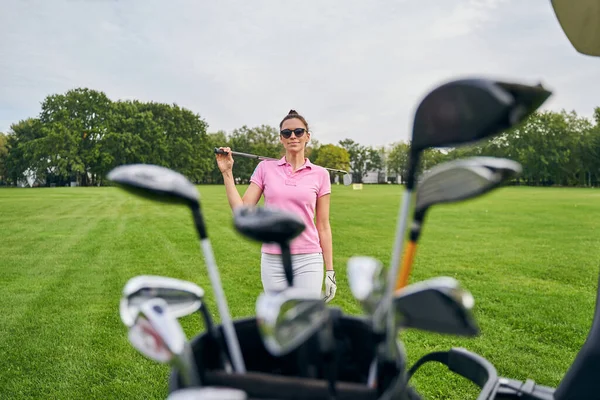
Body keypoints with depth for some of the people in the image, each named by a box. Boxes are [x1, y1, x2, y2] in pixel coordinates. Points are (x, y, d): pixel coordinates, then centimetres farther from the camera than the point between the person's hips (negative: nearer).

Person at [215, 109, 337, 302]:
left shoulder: (320, 174, 2)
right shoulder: (265, 168, 3)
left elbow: (323, 226, 4)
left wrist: (330, 270, 2)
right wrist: (227, 172, -4)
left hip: (307, 261, -1)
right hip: (273, 261, 1)